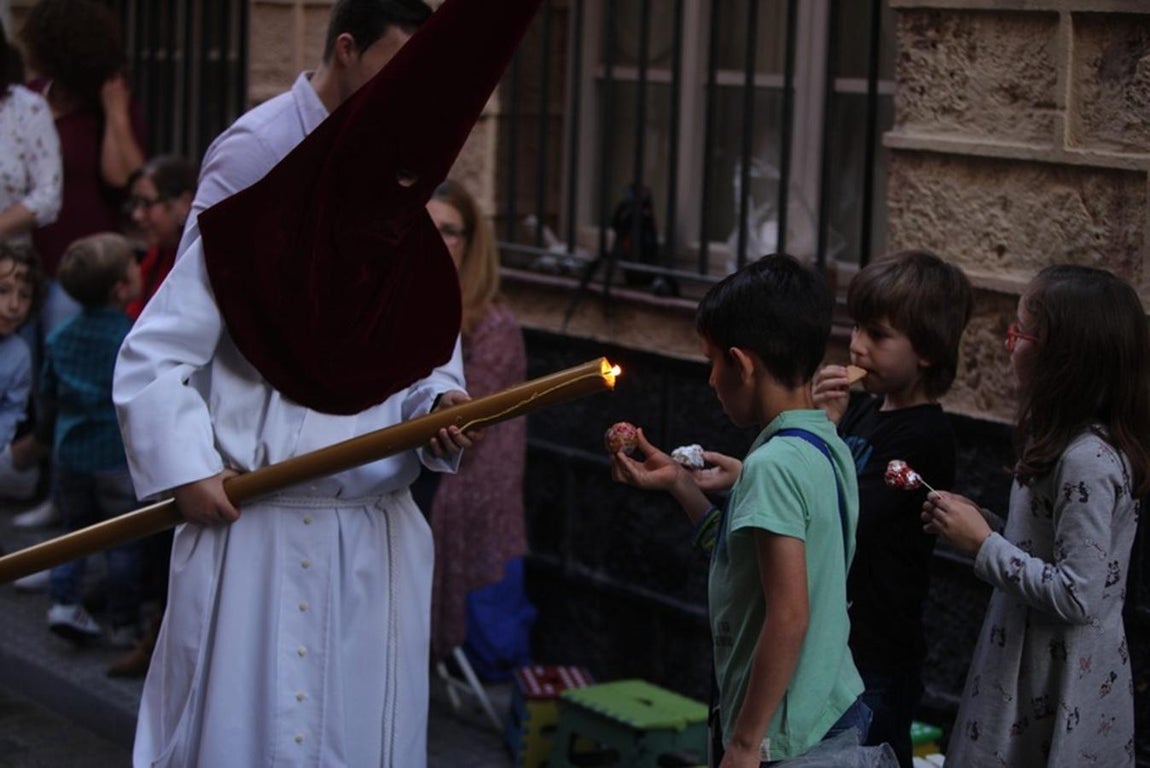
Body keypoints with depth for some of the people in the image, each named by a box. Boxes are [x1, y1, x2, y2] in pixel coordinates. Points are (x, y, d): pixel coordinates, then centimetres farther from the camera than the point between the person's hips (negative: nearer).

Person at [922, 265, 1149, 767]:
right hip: (1032, 667, 9)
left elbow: (1077, 595, -25)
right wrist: (979, 524, 0)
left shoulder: (1089, 461, -23)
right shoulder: (1066, 440, 6)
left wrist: (984, 546, -19)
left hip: (1058, 689, -9)